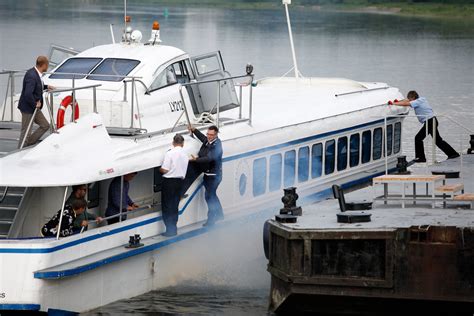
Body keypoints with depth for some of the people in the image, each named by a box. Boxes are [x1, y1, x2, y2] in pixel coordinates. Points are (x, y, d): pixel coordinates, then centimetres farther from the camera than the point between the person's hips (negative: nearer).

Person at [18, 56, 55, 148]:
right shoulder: (31, 76, -27)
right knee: (26, 132, 1)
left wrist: (46, 87, 13)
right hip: (28, 108, -10)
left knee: (45, 125, 15)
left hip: (34, 107, 10)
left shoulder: (36, 73, 4)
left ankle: (28, 144, 21)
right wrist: (35, 104, -20)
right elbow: (28, 94, -34)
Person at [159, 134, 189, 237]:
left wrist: (160, 169, 4)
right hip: (179, 181, 6)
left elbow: (164, 170, -17)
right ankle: (174, 229, 17)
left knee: (167, 206, 1)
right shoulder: (185, 155, 6)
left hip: (169, 182, -6)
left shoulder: (170, 153, -16)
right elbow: (184, 170, 12)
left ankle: (170, 229, -2)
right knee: (174, 207, 15)